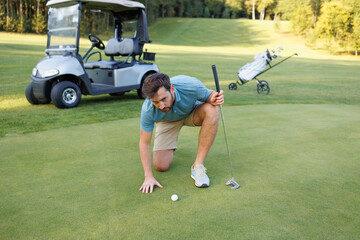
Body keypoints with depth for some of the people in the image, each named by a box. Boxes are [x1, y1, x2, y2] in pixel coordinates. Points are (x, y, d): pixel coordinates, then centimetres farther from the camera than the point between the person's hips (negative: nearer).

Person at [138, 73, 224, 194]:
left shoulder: (191, 85, -37)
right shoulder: (148, 110, -35)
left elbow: (209, 94, -14)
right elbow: (144, 143, -22)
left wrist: (213, 99, -39)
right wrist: (149, 176, -24)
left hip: (192, 113, 1)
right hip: (167, 121, 0)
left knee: (212, 110, -35)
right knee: (160, 166, -11)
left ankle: (198, 166, -26)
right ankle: (171, 146, 26)